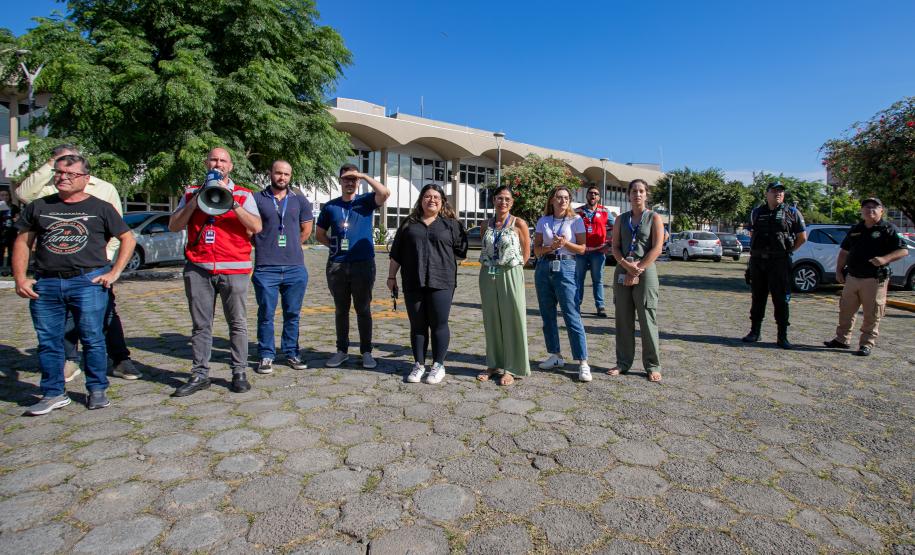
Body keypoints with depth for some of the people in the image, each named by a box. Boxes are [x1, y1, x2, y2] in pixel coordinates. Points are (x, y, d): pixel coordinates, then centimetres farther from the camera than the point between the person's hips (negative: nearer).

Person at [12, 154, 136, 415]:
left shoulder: (100, 208, 7)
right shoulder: (39, 207, 14)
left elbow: (128, 239, 7)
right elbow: (23, 243, 15)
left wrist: (114, 272, -2)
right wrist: (20, 278, 3)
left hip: (88, 283, -3)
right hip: (45, 285, 3)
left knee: (92, 339, 0)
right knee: (48, 342, 7)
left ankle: (97, 390, 12)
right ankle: (54, 394, 18)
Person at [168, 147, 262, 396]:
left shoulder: (243, 194, 8)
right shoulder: (192, 193, 16)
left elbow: (256, 227, -7)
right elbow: (173, 226, 8)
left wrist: (231, 200, -14)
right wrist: (196, 200, -3)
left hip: (234, 269, -2)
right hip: (198, 268, 2)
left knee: (237, 322, 2)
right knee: (200, 324, 6)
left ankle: (239, 373, 9)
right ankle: (200, 374, 14)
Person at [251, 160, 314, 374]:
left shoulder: (300, 201, 11)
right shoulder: (257, 199, 3)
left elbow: (306, 230, 16)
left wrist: (290, 246, 11)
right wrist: (265, 246, 6)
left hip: (295, 267, 2)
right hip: (266, 268, -2)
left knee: (292, 314, 9)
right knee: (266, 314, 3)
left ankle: (291, 353, 20)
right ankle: (266, 356, 14)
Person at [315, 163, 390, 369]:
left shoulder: (366, 201, 2)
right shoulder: (330, 206, 9)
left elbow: (384, 193, -18)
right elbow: (319, 234, 17)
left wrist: (364, 176, -14)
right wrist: (334, 245, 1)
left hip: (363, 264, -2)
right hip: (336, 265, 3)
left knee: (363, 309, 5)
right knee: (341, 310, 11)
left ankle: (366, 352, 13)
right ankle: (342, 350, 22)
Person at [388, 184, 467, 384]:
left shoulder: (451, 224, 7)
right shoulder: (409, 224, 13)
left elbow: (461, 250, 7)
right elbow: (396, 253, 13)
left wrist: (442, 255, 4)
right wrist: (391, 276, 10)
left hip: (441, 283, -2)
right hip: (413, 283, 2)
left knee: (439, 324, 1)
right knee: (417, 325, 7)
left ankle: (438, 365, 13)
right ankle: (419, 365, 18)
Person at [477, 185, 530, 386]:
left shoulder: (519, 224, -4)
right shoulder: (485, 225, 7)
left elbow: (526, 253, 1)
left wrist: (511, 267, -1)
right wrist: (490, 267, 5)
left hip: (510, 276, -4)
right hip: (488, 276, 4)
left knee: (512, 322, 1)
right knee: (491, 321, 9)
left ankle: (510, 368, 12)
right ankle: (494, 365, 22)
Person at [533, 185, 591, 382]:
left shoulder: (576, 220, 2)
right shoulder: (543, 221, 9)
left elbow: (581, 248, 0)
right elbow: (536, 249, 6)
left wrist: (565, 243, -16)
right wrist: (550, 247, -13)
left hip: (565, 267, -4)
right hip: (544, 268, 4)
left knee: (572, 316, -9)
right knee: (547, 315, 8)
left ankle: (583, 362, -6)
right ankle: (556, 356, 20)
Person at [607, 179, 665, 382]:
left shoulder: (654, 218, 4)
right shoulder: (621, 219, 13)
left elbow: (656, 249, -6)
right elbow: (615, 247, 5)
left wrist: (637, 270, -12)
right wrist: (627, 266, -12)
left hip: (646, 271, -3)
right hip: (622, 271, 3)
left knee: (648, 320, -3)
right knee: (623, 319, 6)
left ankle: (652, 366, 6)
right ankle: (623, 363, 16)